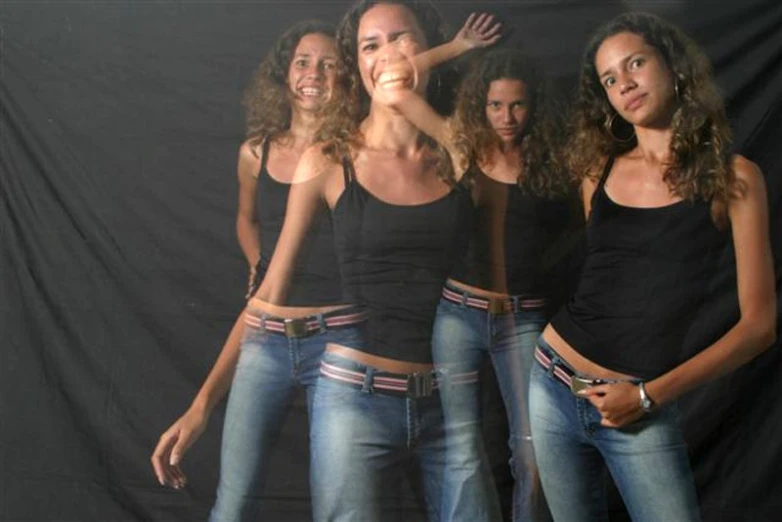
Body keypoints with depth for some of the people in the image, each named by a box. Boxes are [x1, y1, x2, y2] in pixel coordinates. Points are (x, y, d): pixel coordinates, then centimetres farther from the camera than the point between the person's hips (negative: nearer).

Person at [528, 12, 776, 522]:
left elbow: (759, 323, -6)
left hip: (643, 412, -3)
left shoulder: (732, 175, -5)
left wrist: (652, 394, -10)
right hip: (554, 386, 4)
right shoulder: (599, 168, 6)